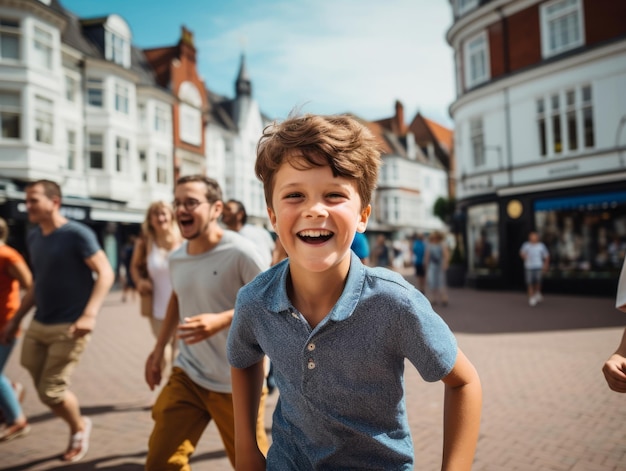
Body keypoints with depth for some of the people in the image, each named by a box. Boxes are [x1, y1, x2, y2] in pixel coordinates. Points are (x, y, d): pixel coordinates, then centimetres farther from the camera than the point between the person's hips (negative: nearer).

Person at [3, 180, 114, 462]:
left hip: (69, 327, -7)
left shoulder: (77, 234, -13)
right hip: (38, 325, 7)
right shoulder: (33, 237, 9)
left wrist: (89, 314, -29)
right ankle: (78, 426, 35)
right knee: (43, 389, 10)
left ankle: (79, 428, 27)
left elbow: (105, 273, -19)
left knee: (51, 391, -2)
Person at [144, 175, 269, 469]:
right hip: (187, 375, 5)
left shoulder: (239, 252, -18)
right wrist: (159, 349, 20)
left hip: (237, 382, -5)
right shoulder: (176, 258, 3)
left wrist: (221, 321, -26)